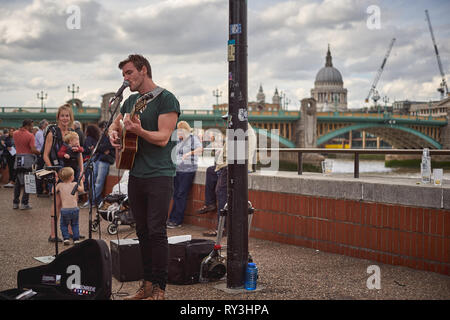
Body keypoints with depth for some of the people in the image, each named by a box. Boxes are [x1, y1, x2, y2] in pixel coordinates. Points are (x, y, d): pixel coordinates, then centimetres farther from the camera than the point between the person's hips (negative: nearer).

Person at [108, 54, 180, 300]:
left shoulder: (166, 99, -8)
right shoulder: (131, 101, 16)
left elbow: (163, 138, -16)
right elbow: (115, 124, 30)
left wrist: (139, 131, -32)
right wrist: (113, 134, 7)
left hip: (159, 176, -7)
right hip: (135, 175, 7)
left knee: (156, 231, -8)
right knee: (142, 231, 11)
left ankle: (159, 288, 1)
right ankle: (148, 284, 20)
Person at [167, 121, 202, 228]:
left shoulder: (193, 138, -2)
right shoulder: (179, 140, 18)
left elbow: (200, 148, -19)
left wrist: (189, 153, -34)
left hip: (188, 170, -6)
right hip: (178, 169, 7)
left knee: (181, 195, -7)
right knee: (176, 195, 6)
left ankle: (177, 221, -4)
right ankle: (172, 219, 10)